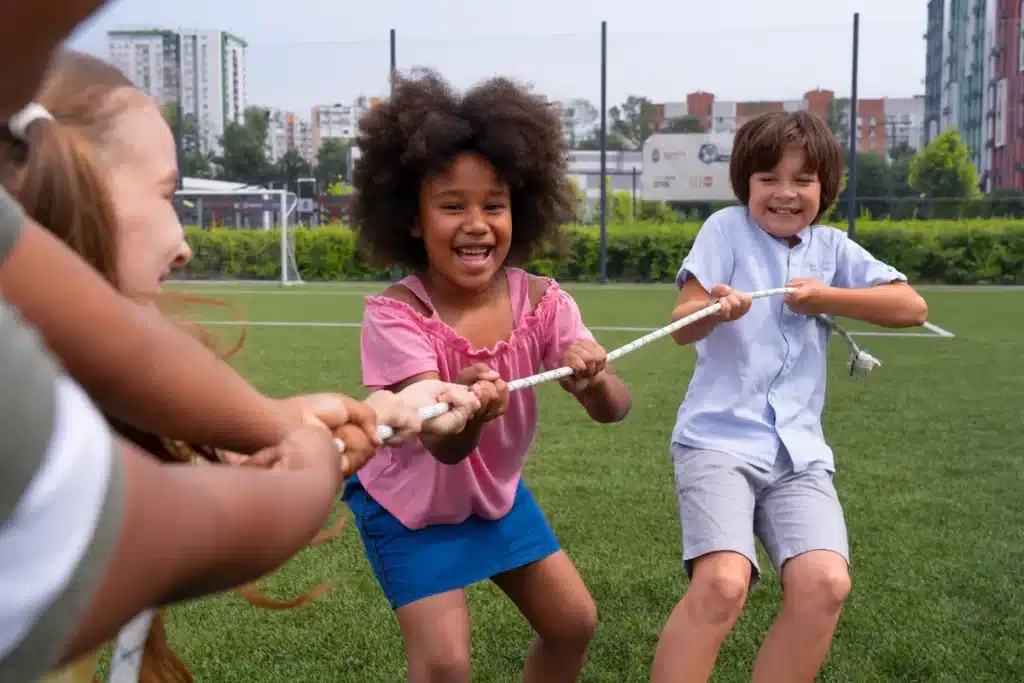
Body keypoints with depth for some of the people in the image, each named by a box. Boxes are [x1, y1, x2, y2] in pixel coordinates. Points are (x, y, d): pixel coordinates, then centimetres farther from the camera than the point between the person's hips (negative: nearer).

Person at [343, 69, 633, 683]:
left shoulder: (541, 301, -19)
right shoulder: (396, 315, -30)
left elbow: (615, 409, -24)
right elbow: (446, 445, -37)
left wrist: (594, 379, -48)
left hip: (497, 490, 5)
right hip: (409, 502, -4)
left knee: (575, 622, 10)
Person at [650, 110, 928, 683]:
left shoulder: (832, 247, 13)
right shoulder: (726, 228, 3)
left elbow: (913, 308, 6)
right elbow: (681, 326, -7)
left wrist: (827, 297, -5)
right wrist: (714, 308, -29)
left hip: (799, 450, 4)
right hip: (719, 438, -3)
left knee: (825, 584, -18)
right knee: (723, 583, -24)